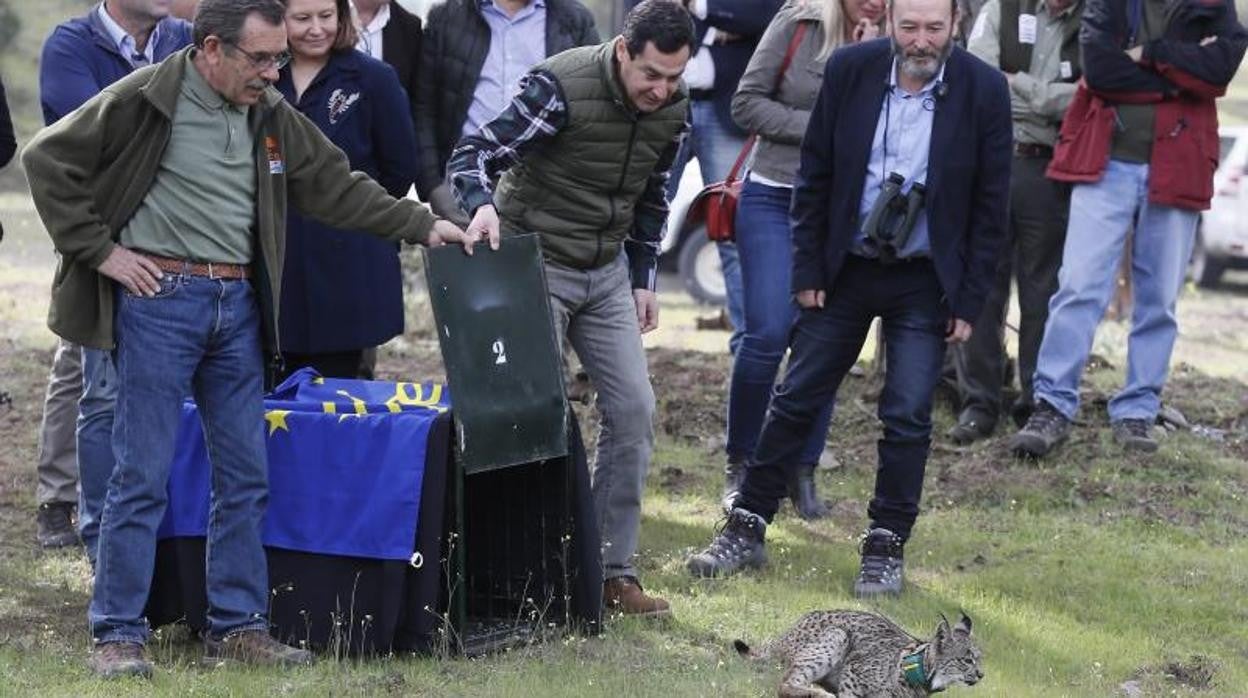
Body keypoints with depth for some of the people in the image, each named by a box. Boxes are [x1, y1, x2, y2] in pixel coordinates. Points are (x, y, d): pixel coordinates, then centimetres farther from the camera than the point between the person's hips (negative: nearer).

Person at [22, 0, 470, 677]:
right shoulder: (143, 100, -10)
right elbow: (48, 159, -6)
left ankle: (237, 626, 17)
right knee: (142, 474, -5)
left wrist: (424, 225, 11)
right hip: (159, 298, -6)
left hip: (238, 304, 6)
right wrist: (98, 249, -8)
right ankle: (117, 634, 1)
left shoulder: (270, 114, 9)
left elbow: (335, 185, 17)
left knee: (245, 473, 7)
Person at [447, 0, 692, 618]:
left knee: (634, 409, 1)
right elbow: (474, 156, -26)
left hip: (606, 272, 6)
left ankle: (613, 571, 8)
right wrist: (484, 205, -46)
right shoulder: (561, 87, -23)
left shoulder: (672, 109, -3)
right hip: (536, 264, -6)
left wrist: (642, 279, 13)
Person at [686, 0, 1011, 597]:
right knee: (796, 400, 4)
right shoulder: (849, 70, -8)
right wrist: (807, 269, -1)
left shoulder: (984, 90, -11)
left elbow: (990, 204, -5)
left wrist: (969, 300, -6)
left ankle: (885, 548, 9)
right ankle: (746, 530, 13)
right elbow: (815, 174, 1)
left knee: (908, 416, -3)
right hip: (846, 268, 2)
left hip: (925, 281, -2)